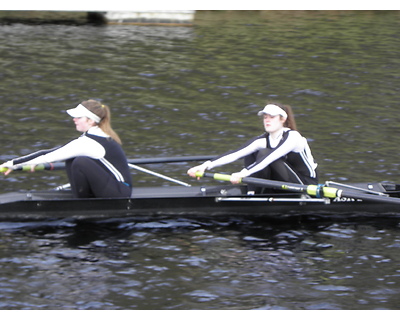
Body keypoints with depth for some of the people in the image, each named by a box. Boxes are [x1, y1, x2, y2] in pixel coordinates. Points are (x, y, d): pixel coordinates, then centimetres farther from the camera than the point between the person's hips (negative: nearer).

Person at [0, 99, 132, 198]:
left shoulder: (87, 143, -19)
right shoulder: (104, 136, 10)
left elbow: (51, 155, -16)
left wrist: (13, 163, -10)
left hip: (120, 192, -9)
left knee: (81, 162, -26)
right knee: (70, 160, 6)